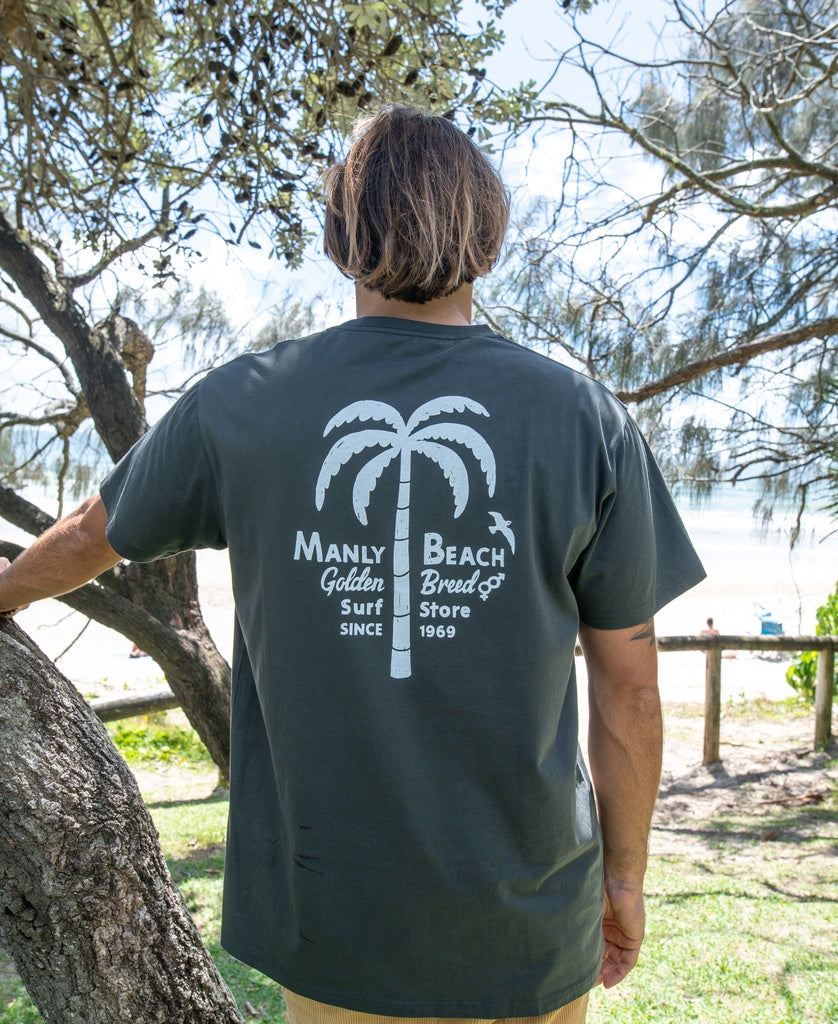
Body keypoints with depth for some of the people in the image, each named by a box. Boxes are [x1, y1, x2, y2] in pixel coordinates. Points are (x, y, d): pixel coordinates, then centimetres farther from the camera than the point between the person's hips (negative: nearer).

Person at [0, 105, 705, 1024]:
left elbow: (90, 538, 11)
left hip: (331, 923, 1)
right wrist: (624, 872, 10)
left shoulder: (238, 405, -6)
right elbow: (629, 686, -5)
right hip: (525, 929, 0)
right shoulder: (586, 419, -8)